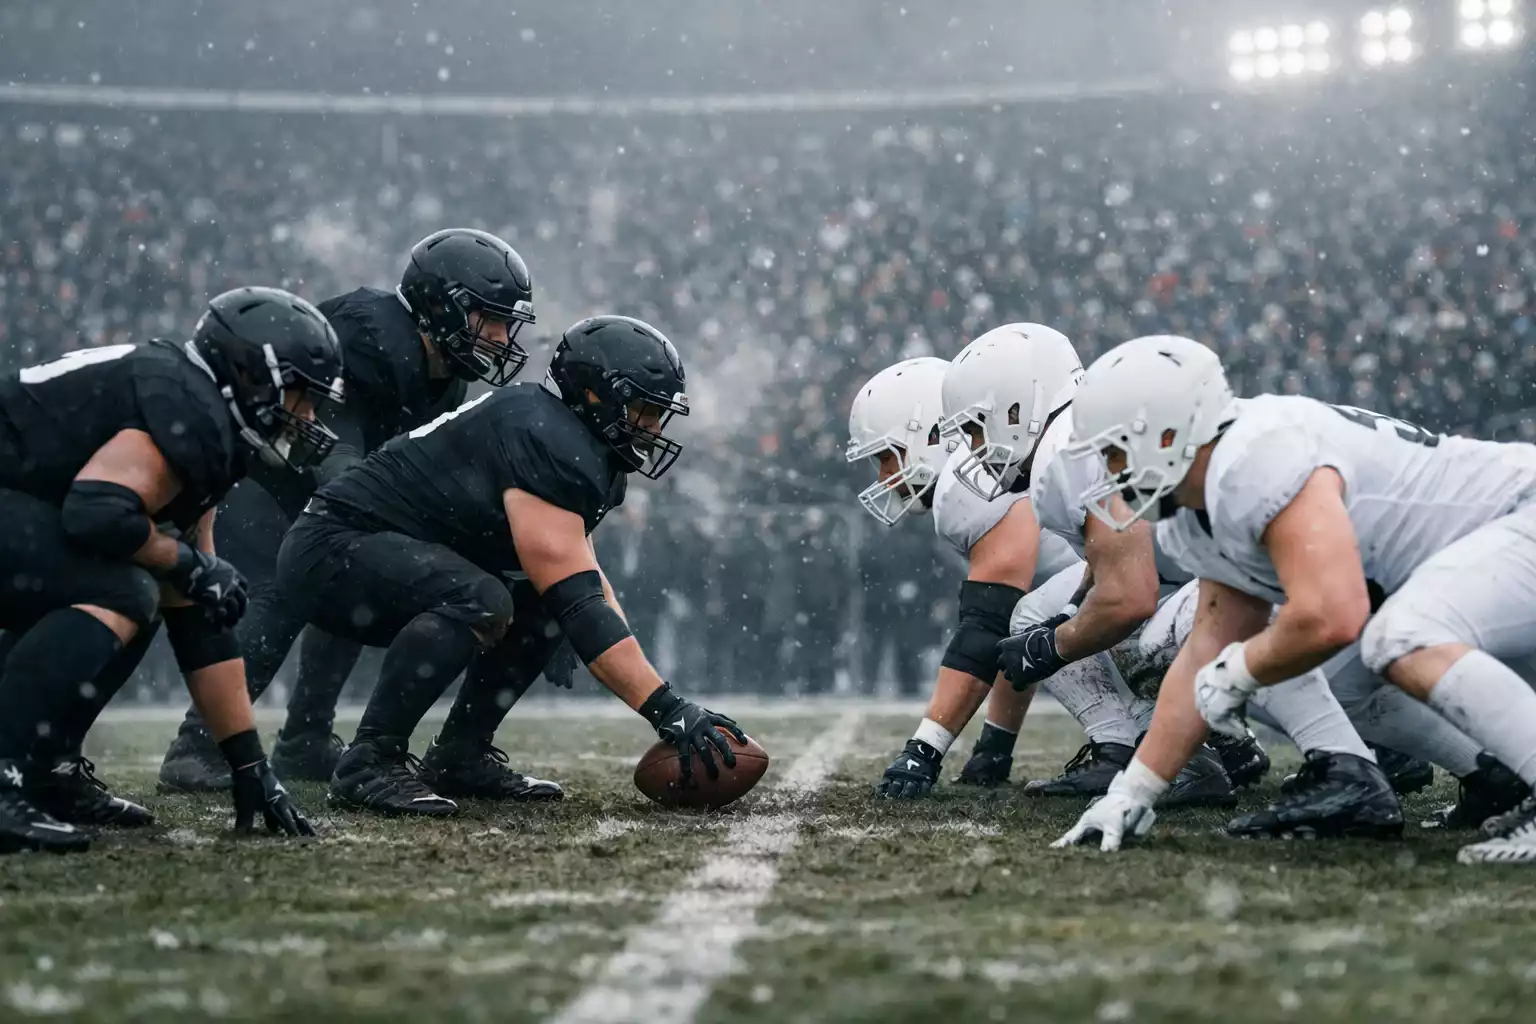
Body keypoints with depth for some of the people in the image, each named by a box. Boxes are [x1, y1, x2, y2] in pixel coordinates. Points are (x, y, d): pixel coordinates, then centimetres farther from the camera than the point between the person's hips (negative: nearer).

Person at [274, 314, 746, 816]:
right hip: (328, 550, -11)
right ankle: (368, 764, -22)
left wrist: (660, 700, 3)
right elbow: (578, 601, -27)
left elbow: (587, 581, 14)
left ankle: (460, 756, 8)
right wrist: (668, 709, -29)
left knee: (537, 604, 5)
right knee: (479, 601, -32)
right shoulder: (545, 443, -22)